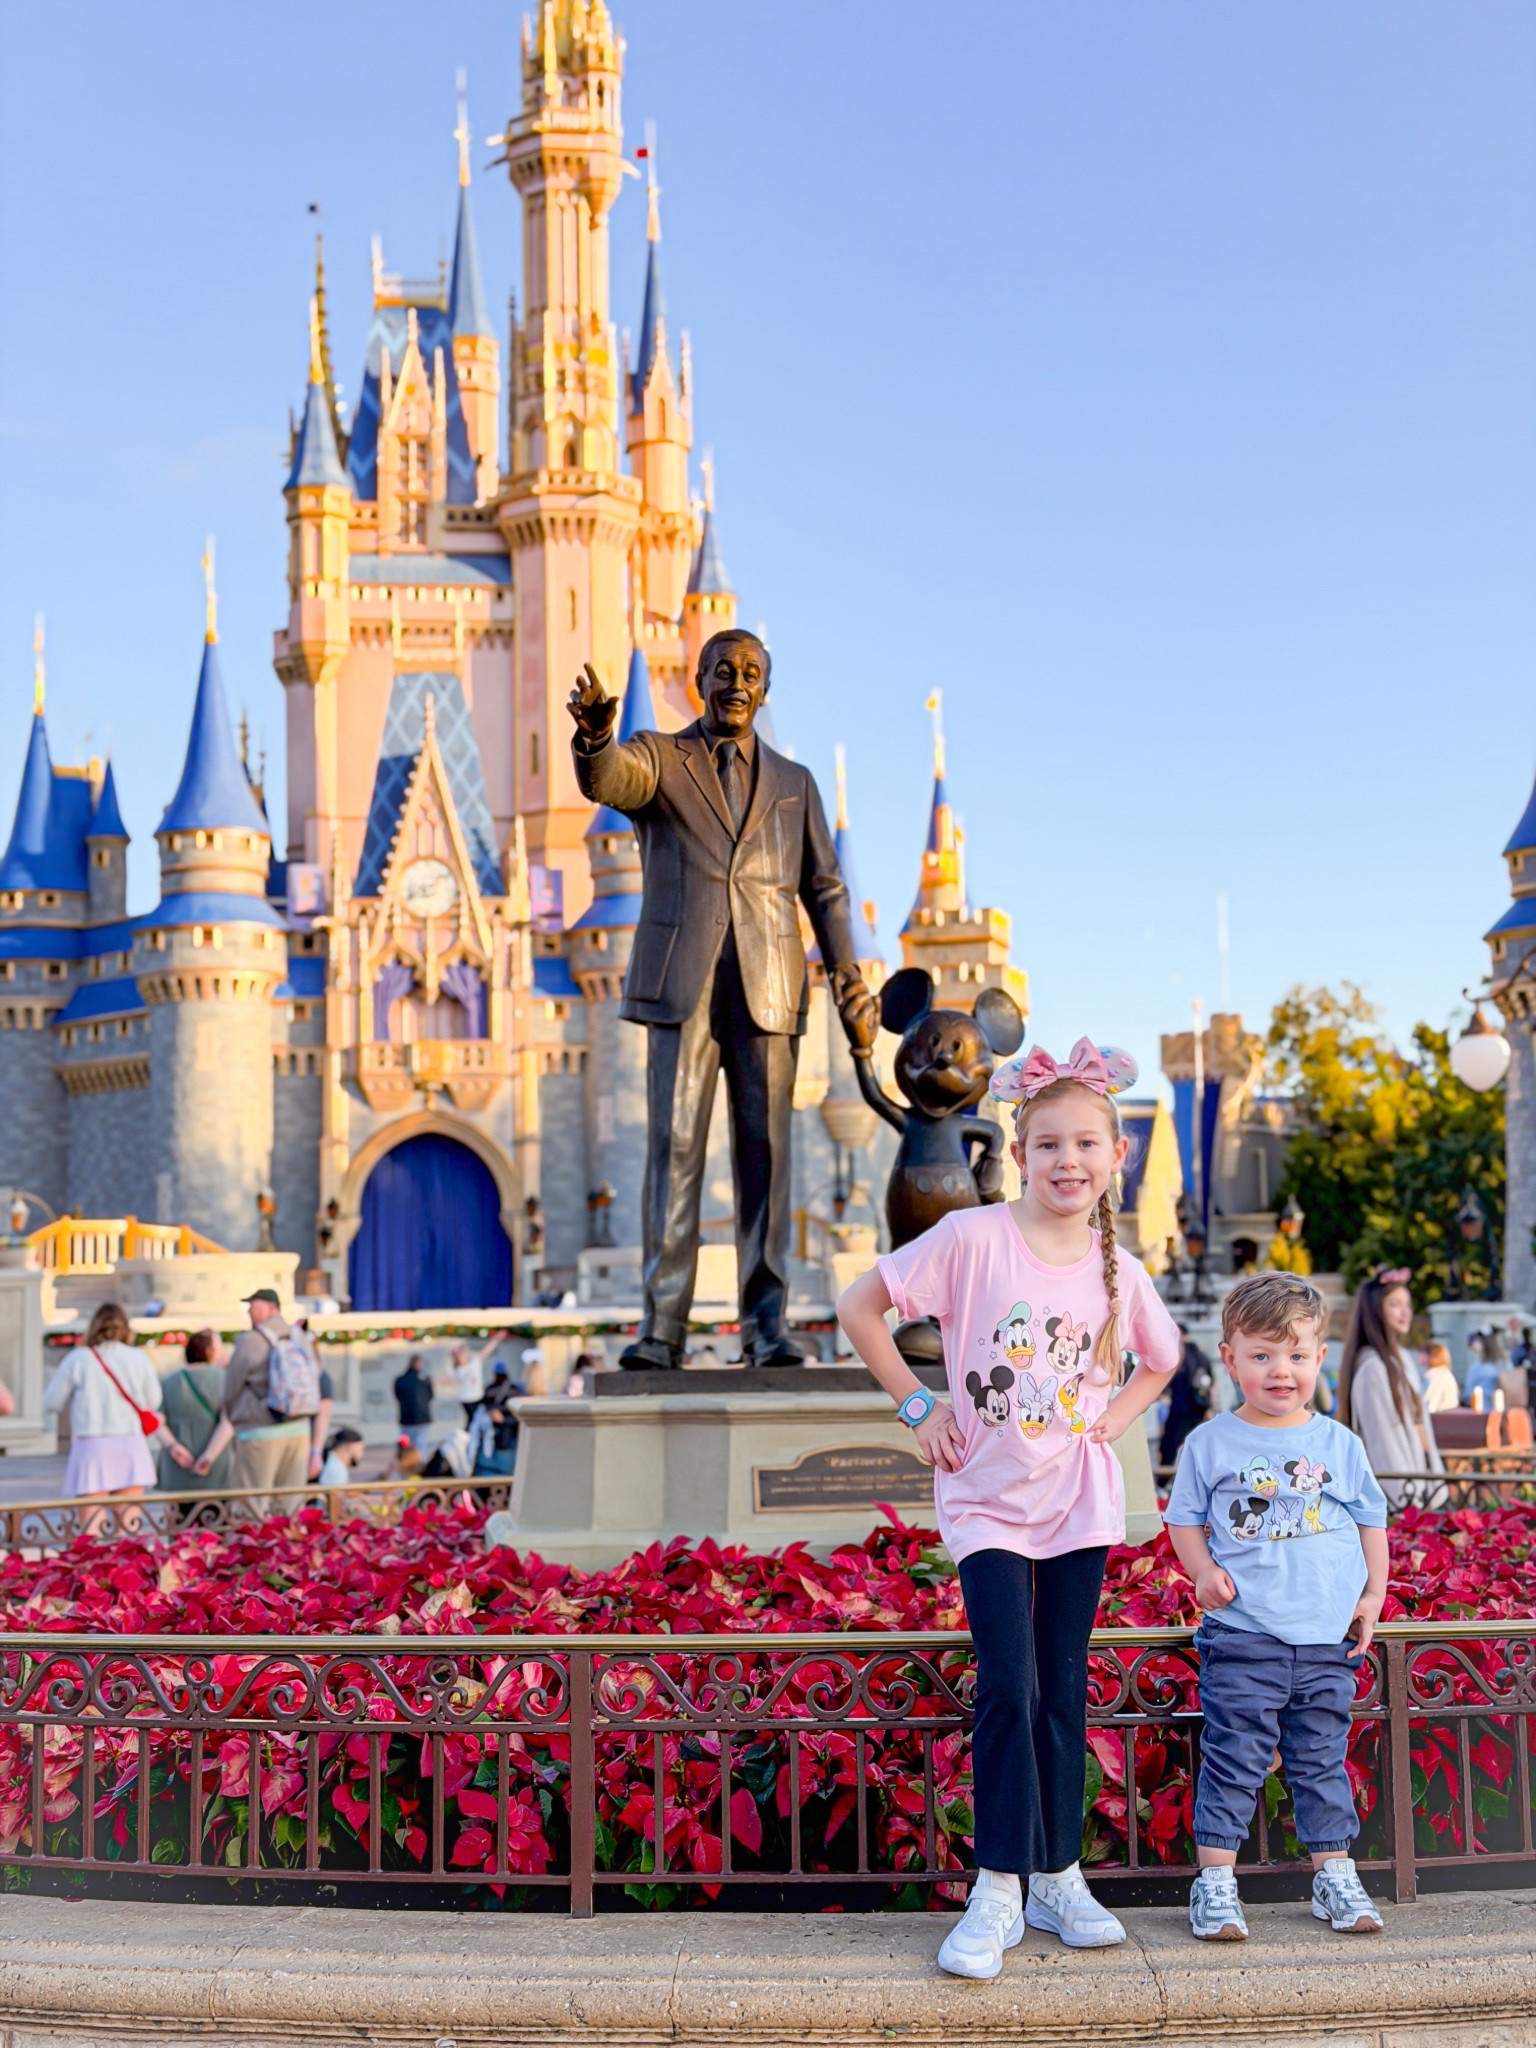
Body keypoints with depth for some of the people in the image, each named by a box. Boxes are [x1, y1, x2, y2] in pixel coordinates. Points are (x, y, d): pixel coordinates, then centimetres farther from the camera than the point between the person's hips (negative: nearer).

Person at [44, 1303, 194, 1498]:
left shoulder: (77, 1359, 2)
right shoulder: (138, 1359, 7)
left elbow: (50, 1404, 4)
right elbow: (154, 1402, 11)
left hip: (91, 1447, -2)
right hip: (131, 1447, 2)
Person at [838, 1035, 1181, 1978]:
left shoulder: (1120, 1272, -1)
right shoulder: (972, 1238, -13)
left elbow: (1162, 1359, 20)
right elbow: (860, 1307, -8)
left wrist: (1116, 1414, 4)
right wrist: (918, 1405, -8)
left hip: (1079, 1503, 3)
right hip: (988, 1502, -3)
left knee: (1063, 1690, 9)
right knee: (1008, 1687, -11)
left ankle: (1059, 1877, 20)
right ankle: (999, 1891, 0)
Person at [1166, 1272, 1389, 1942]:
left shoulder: (1340, 1445, 7)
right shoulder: (1210, 1443, 0)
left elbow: (1371, 1522, 16)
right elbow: (1184, 1519, 7)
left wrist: (1373, 1595, 8)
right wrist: (1204, 1572, -9)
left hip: (1328, 1641, 2)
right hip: (1242, 1639, -2)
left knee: (1322, 1761, 11)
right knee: (1233, 1761, -1)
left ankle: (1335, 1875, 22)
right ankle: (1215, 1881, 5)